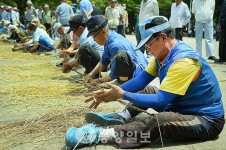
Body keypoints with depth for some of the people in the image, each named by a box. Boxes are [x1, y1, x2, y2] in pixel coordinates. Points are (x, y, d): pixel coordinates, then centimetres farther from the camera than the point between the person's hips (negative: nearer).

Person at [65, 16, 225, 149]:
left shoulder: (183, 61, -27)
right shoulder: (162, 53, 1)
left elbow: (161, 101, -29)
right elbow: (140, 81, -1)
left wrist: (123, 95, -25)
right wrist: (112, 92, -13)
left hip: (206, 120, -9)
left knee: (158, 120, -35)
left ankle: (101, 134, -30)